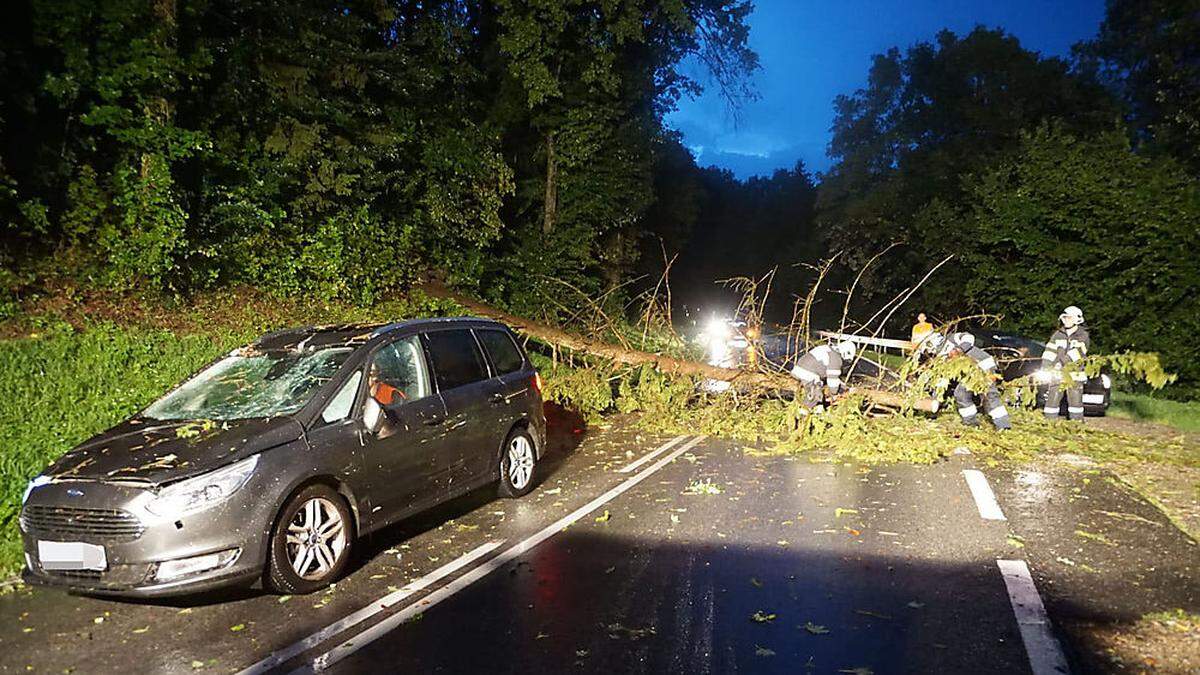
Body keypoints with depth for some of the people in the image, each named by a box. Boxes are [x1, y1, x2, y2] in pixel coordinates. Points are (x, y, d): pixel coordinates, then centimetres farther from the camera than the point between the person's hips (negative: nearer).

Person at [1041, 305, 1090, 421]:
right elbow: (1049, 353, 7)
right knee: (1052, 400, 1)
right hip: (1057, 374, 3)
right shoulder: (1058, 335, 12)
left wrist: (1061, 363, -23)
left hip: (1074, 374, -3)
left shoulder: (1083, 336, 1)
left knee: (1075, 401, 0)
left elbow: (1077, 353, -13)